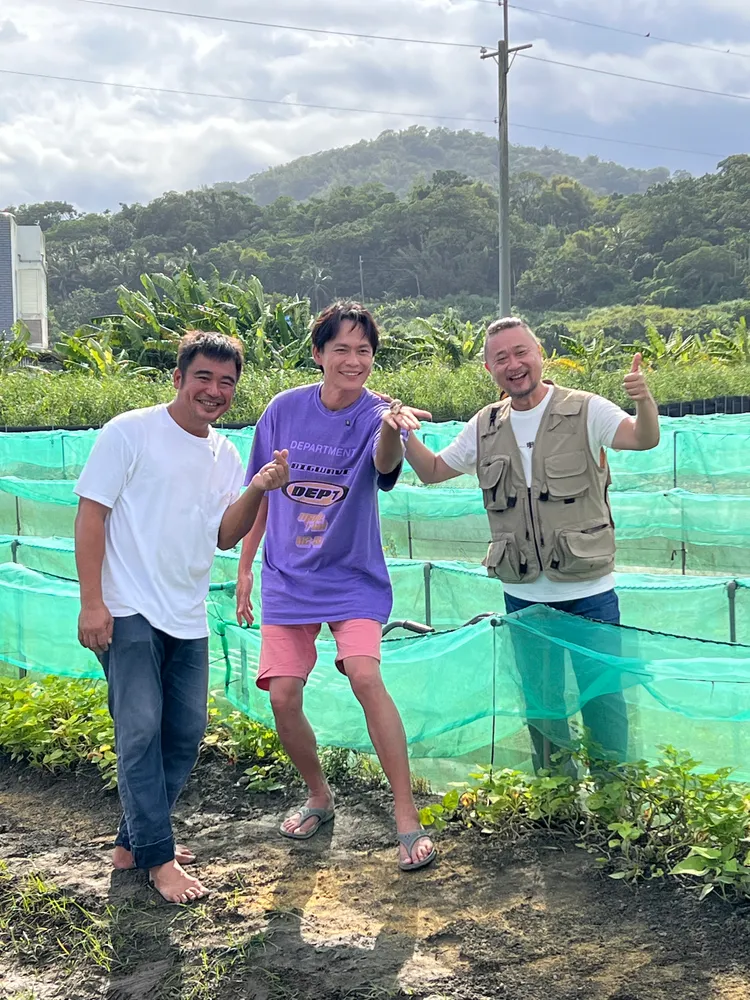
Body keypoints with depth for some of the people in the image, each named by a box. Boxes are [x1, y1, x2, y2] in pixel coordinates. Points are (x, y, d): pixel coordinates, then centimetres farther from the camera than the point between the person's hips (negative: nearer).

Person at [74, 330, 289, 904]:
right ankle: (158, 858, 1)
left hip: (188, 619, 7)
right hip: (130, 613, -7)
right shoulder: (131, 432, -8)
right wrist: (92, 602, -15)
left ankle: (135, 841, 23)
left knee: (186, 732, 9)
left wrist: (258, 489, -10)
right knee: (141, 729, -8)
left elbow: (224, 536, 7)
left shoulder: (226, 456, 10)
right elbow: (91, 515, -9)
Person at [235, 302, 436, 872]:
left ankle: (408, 819, -14)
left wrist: (393, 429, -59)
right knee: (283, 697, -4)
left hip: (353, 576, -3)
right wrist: (244, 568, 10)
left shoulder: (376, 415, -12)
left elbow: (384, 463, -37)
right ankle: (320, 797, 24)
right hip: (287, 578, 3)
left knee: (365, 676, -24)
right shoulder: (284, 410, -3)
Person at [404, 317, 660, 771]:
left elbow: (645, 439, -23)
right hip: (524, 595, 4)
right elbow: (433, 471, 16)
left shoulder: (585, 411, -8)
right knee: (540, 701, 16)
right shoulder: (486, 427, 6)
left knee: (602, 694, 5)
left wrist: (644, 401, -44)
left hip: (590, 592, -4)